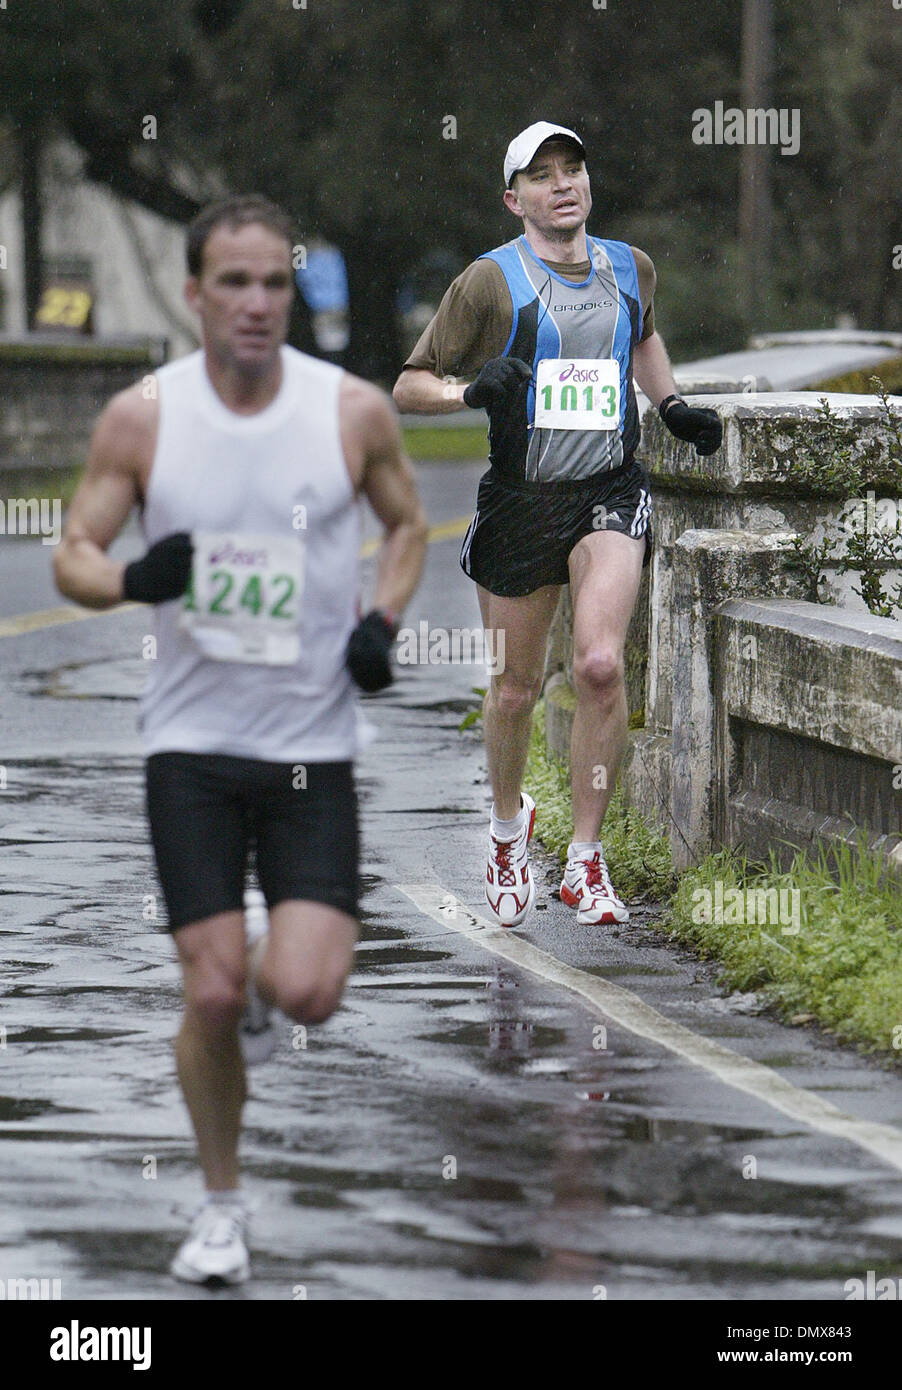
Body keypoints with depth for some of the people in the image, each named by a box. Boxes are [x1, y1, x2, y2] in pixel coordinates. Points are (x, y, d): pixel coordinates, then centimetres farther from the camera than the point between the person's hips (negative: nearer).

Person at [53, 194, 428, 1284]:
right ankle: (220, 1205, 18)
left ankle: (307, 933, 24)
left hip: (313, 745, 0)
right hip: (192, 742, 0)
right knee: (212, 994, -3)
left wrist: (382, 621, -4)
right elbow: (73, 556, 1)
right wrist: (133, 579, -22)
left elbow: (407, 525, 14)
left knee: (302, 993, -13)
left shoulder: (354, 412, -4)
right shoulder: (141, 418, -5)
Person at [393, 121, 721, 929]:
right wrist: (471, 389, -22)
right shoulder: (491, 281, -5)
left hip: (610, 496, 1)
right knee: (516, 687, 7)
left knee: (600, 665, -18)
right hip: (519, 499, -1)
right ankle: (509, 828, 37)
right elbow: (408, 387, -3)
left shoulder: (630, 269, 8)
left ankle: (586, 861, -8)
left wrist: (672, 405, 17)